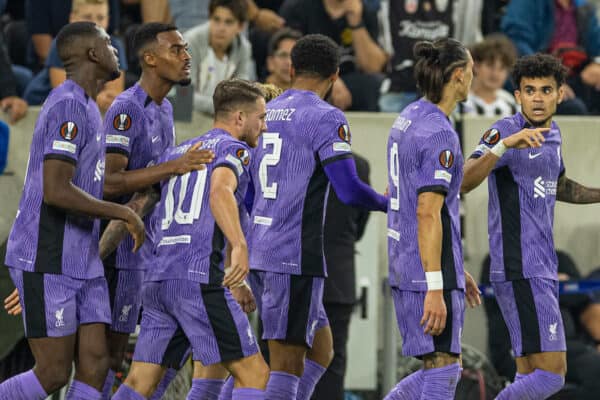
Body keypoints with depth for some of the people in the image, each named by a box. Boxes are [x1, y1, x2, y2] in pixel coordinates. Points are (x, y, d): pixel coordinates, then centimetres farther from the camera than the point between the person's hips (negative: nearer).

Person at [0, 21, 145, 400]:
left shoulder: (85, 107, 16)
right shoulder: (68, 106, -16)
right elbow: (55, 191, -25)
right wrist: (123, 213, -17)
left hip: (82, 264, 9)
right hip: (47, 264, -9)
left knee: (95, 365, 0)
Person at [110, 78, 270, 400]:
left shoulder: (177, 153, 24)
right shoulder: (233, 149, 2)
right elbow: (220, 191, -21)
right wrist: (239, 246, -34)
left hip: (158, 278, 8)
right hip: (199, 279, -8)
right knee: (254, 374, -4)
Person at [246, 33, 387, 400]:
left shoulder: (264, 114, 14)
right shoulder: (326, 118, -9)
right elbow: (350, 191, -17)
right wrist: (388, 203, 3)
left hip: (258, 251, 8)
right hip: (296, 258, -8)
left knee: (321, 347, 17)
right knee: (288, 362, -6)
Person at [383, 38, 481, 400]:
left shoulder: (408, 118, 13)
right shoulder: (440, 135, -17)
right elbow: (428, 213, -22)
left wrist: (456, 270, 25)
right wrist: (436, 289, -23)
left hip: (404, 267, 9)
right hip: (431, 272, -9)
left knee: (440, 369, 14)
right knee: (443, 370, -2)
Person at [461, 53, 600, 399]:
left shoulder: (552, 134, 15)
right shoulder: (505, 131, -11)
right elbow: (463, 183, -27)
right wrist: (504, 144, -39)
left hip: (541, 270, 9)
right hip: (520, 271, -9)